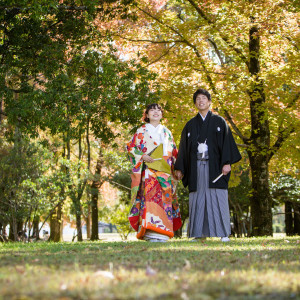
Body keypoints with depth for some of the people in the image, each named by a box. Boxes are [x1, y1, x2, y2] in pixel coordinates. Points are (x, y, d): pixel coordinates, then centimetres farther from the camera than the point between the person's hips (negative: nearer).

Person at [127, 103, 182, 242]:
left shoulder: (167, 132, 23)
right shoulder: (142, 131, 12)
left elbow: (174, 152, 24)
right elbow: (131, 147, 5)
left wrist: (175, 167, 10)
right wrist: (143, 156, -10)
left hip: (165, 171, 4)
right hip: (149, 170, -4)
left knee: (165, 197, -7)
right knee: (150, 195, -20)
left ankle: (163, 233, -5)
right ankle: (151, 233, -27)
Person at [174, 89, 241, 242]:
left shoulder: (219, 121, 10)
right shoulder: (190, 125, 17)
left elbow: (227, 141, 1)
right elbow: (184, 147, 14)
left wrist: (227, 162, -12)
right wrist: (180, 168, 6)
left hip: (214, 165, -2)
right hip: (196, 166, 3)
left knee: (218, 199, -8)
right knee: (198, 199, -3)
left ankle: (223, 233, -7)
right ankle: (199, 233, -2)